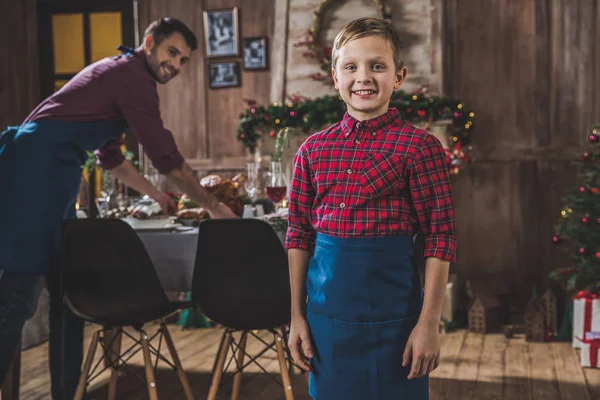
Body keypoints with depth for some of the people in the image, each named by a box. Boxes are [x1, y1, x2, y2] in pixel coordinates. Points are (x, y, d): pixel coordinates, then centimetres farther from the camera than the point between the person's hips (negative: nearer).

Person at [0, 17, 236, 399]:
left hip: (45, 171, 10)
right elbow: (166, 155, -8)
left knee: (67, 290, 11)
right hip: (36, 168, -10)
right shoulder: (133, 76, -7)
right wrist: (214, 205, 2)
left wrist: (157, 195, 35)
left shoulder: (118, 72, 24)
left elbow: (110, 155, 32)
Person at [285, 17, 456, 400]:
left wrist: (429, 324, -9)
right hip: (327, 316, 4)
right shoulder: (313, 149, 5)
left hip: (391, 315, -3)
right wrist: (297, 315, 7)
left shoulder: (419, 146, -7)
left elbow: (441, 239, -7)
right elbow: (299, 235, 8)